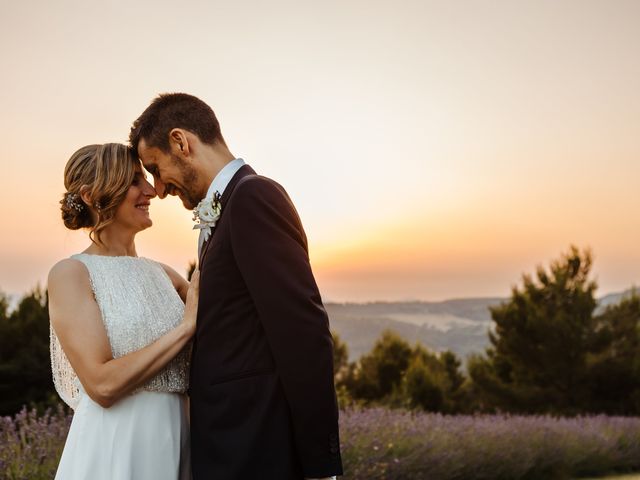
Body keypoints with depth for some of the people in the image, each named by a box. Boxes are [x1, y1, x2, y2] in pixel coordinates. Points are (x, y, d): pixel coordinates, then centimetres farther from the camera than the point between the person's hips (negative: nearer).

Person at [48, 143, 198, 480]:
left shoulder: (159, 272, 7)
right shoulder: (71, 273, -9)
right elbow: (102, 384, -18)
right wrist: (185, 327, -14)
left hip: (173, 441, 6)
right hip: (113, 449, -6)